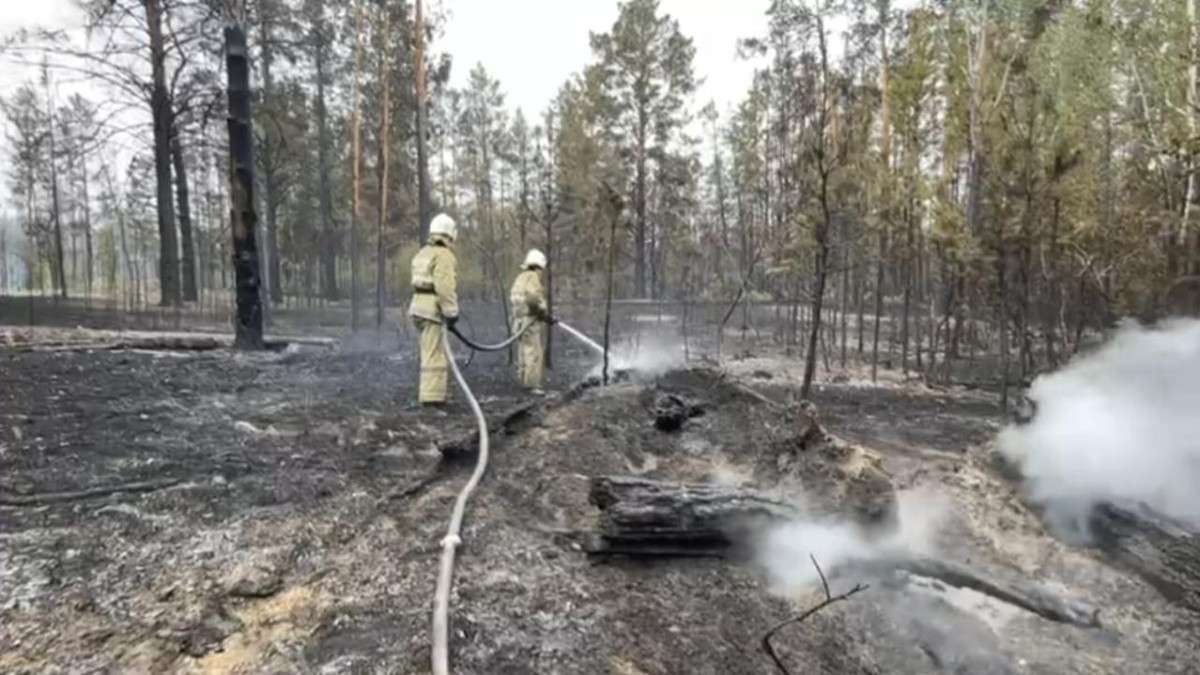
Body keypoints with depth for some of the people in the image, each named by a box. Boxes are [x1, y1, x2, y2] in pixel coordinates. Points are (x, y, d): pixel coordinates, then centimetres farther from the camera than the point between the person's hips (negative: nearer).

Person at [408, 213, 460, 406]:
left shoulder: (423, 253, 19)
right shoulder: (444, 255, -11)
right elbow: (445, 287, -21)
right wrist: (451, 312, -19)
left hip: (420, 305, 10)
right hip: (434, 308, -10)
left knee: (431, 352, 17)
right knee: (434, 353, -6)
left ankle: (428, 390, 23)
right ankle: (431, 396, -4)